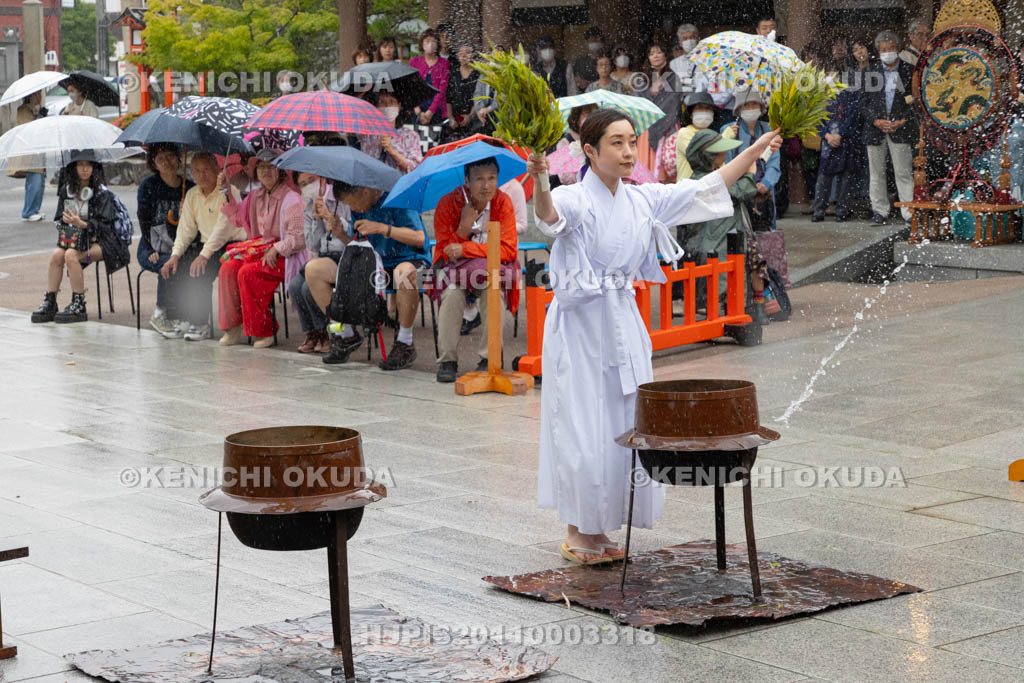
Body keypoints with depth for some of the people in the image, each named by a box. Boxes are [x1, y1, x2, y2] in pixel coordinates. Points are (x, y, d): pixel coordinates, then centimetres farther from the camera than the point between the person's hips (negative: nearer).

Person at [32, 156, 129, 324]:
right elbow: (60, 218, 12)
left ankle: (79, 306, -25)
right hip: (73, 238, 5)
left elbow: (104, 225, -15)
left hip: (101, 242, -5)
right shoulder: (66, 191, 7)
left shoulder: (102, 193, -9)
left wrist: (82, 224, -32)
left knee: (71, 255, -30)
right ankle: (49, 303, -21)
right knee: (56, 255, -23)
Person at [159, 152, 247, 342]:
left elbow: (223, 228, -22)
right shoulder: (192, 195, 12)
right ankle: (189, 320, -2)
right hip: (204, 244, 7)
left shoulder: (228, 192, -12)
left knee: (200, 271, -30)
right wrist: (175, 255, -6)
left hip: (229, 245, -7)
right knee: (172, 271, -13)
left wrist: (204, 255, -30)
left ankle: (201, 325, -18)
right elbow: (186, 228, 10)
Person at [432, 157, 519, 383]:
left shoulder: (502, 202, -8)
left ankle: (489, 358, -20)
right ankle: (448, 360, -21)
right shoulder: (448, 204, -10)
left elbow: (508, 250, -14)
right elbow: (447, 252, -9)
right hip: (456, 269, 0)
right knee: (452, 292, -31)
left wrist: (465, 249, -22)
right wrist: (464, 226, -25)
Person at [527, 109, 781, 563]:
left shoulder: (643, 200, 7)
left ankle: (597, 530, 21)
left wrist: (758, 148, 8)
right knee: (583, 431, -4)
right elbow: (550, 217, -35)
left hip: (623, 326, 6)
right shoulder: (575, 199, -12)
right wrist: (539, 180, -57)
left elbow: (707, 188, 12)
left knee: (621, 428, 8)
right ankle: (577, 533, 11)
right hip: (580, 325, -6)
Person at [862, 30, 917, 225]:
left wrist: (903, 121, -9)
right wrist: (876, 121, -7)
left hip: (901, 129, -2)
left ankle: (910, 212, -3)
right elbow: (864, 101, 7)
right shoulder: (872, 73, 7)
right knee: (877, 173, 6)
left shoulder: (909, 71, 3)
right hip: (875, 128, 2)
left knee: (904, 172, -4)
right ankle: (880, 211, 13)